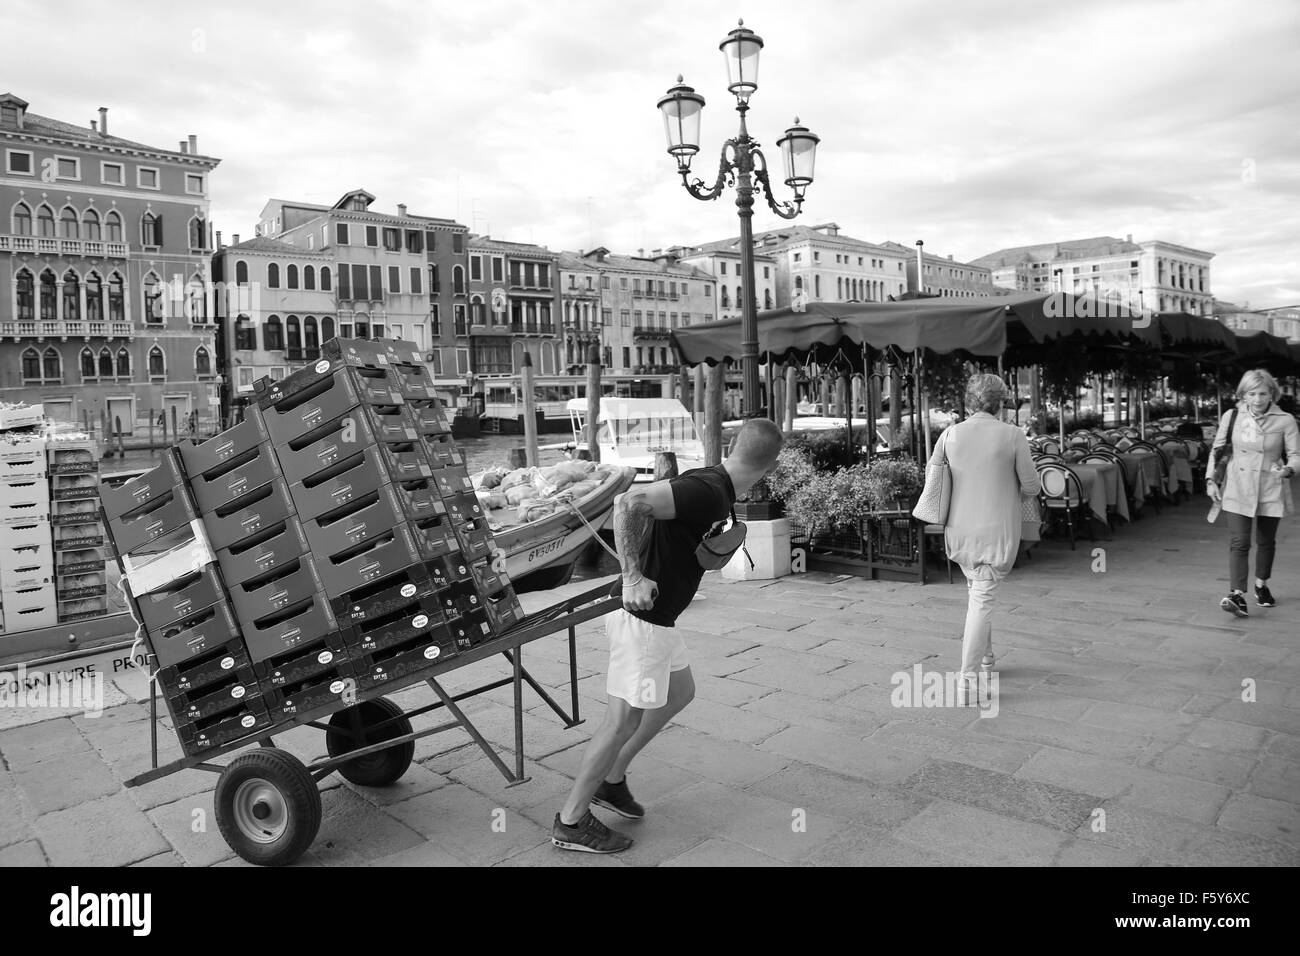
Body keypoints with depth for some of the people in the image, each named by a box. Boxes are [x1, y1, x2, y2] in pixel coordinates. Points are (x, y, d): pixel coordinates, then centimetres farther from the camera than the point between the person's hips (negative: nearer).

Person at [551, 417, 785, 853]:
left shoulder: (712, 487, 7)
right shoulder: (707, 492, -23)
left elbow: (642, 506, 17)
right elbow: (628, 503, -33)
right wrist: (633, 577, -28)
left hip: (655, 614, 10)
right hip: (642, 616, -10)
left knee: (680, 692, 22)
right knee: (625, 719, 0)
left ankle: (610, 780, 31)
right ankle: (570, 821, 15)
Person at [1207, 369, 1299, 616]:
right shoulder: (1231, 416, -2)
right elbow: (1216, 449, 7)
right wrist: (1210, 479, -1)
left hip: (1270, 490, 1)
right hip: (1237, 489, -1)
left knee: (1266, 541, 16)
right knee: (1238, 543, -10)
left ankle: (1261, 586, 37)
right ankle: (1238, 595, -16)